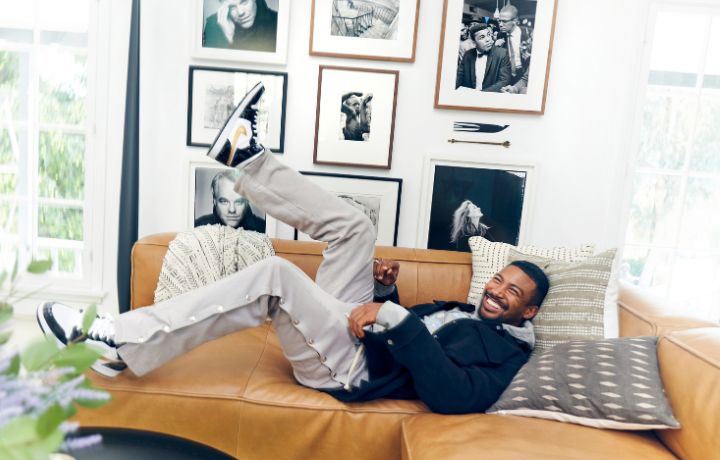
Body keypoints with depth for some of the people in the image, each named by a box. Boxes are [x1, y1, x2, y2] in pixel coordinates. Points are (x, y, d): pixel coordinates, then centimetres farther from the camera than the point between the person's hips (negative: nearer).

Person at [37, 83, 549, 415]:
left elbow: (451, 395, -22)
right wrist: (388, 291, 10)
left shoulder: (506, 350, -1)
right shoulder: (463, 310, 26)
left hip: (352, 366, -8)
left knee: (276, 275, -30)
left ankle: (118, 342, -22)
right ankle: (245, 155, 5)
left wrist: (396, 320, -27)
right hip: (348, 331, 8)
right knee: (353, 226, 1)